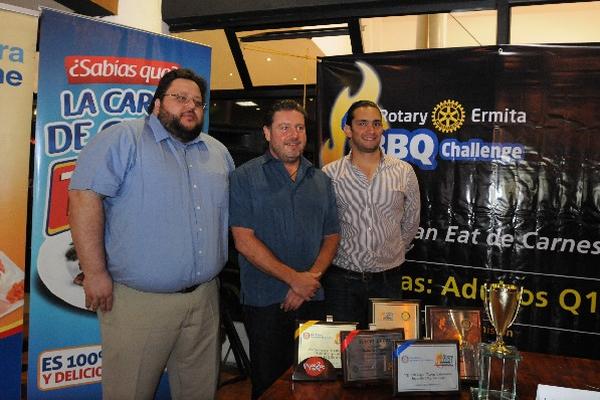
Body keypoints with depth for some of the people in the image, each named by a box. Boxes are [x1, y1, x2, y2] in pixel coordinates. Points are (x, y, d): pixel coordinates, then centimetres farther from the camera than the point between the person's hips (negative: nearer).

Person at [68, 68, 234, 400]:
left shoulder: (218, 153, 12)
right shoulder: (123, 140, -7)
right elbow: (84, 197, -15)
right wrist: (95, 273, -17)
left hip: (205, 297, 6)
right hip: (138, 301, -5)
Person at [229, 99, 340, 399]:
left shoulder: (320, 180, 10)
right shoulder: (246, 177, -4)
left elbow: (331, 237, 9)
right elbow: (244, 240, -12)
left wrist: (310, 279, -8)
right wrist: (294, 279, -14)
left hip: (311, 299, 4)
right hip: (265, 301, -4)